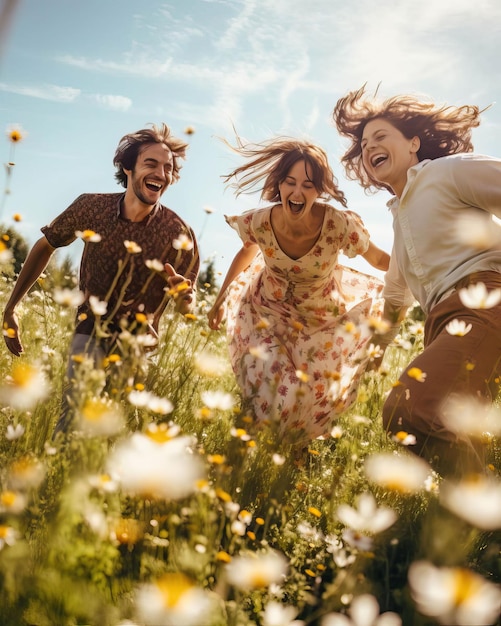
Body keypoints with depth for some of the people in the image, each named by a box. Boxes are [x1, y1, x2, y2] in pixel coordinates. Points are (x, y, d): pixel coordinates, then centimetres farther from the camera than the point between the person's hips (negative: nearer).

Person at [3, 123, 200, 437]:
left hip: (139, 343, 0)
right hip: (91, 332, 0)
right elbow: (45, 246, 6)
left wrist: (183, 294, -29)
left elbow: (187, 306, -4)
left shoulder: (178, 232, -13)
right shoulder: (91, 206, -10)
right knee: (75, 418, -15)